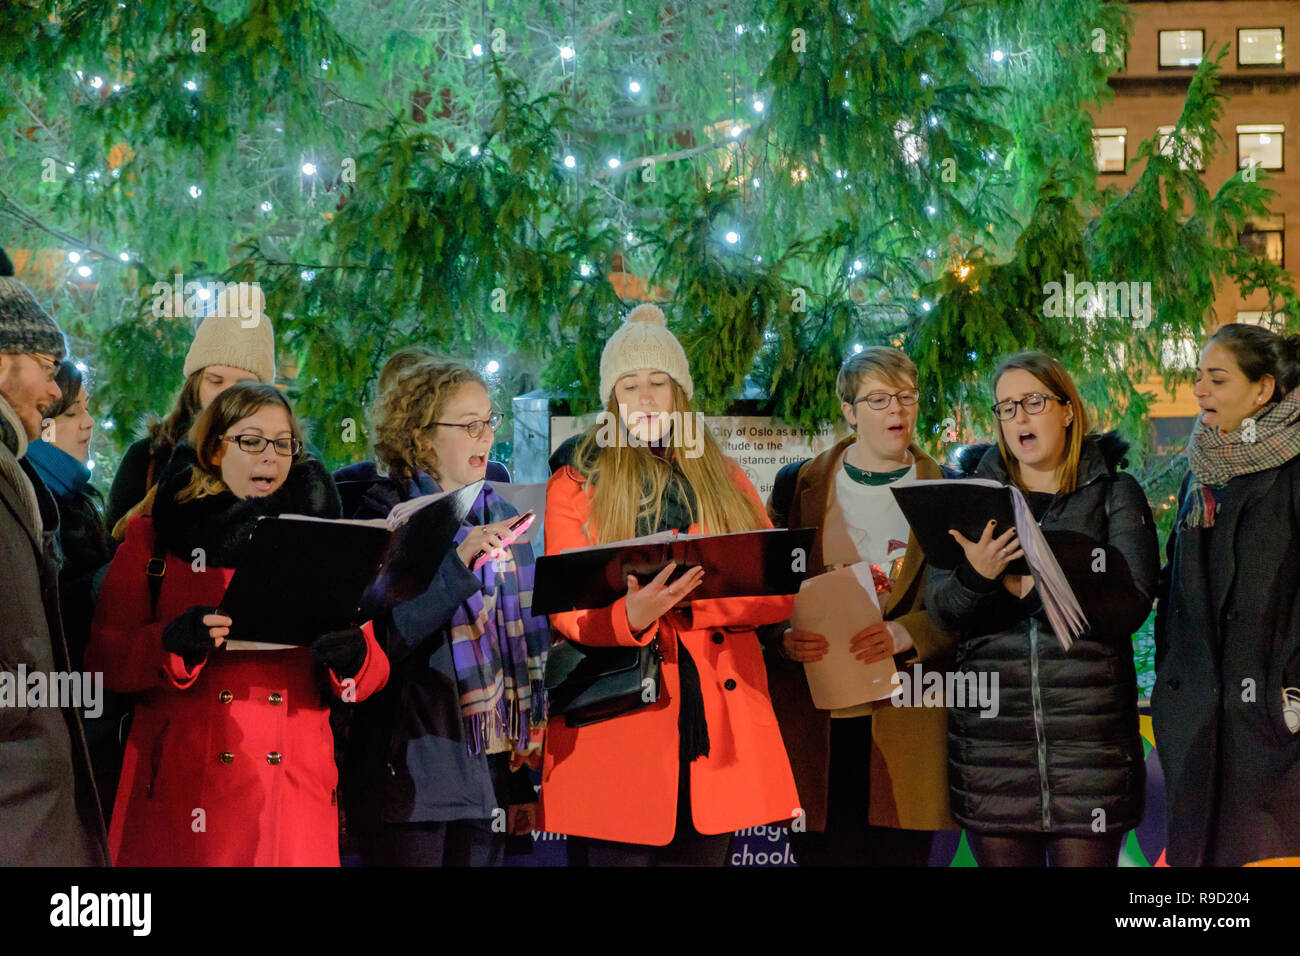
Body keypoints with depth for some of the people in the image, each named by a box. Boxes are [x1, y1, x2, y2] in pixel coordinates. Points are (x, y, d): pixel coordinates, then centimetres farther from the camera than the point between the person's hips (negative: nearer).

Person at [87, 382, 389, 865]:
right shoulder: (153, 537, 9)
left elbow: (373, 673, 7)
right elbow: (103, 657, 0)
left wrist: (348, 653, -16)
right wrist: (174, 643, -19)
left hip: (295, 785, 2)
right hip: (183, 789, -2)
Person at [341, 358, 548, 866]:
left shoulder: (501, 518, 14)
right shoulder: (388, 515, -3)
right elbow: (384, 639, -16)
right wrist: (459, 559, -23)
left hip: (490, 766, 5)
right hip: (411, 770, -5)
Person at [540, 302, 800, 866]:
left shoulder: (726, 483, 15)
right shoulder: (574, 488, 7)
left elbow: (778, 595, 5)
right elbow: (568, 612, -3)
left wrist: (688, 601, -13)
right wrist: (630, 615, -26)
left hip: (714, 732, 3)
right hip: (616, 729, -2)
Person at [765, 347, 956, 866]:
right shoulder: (799, 487, 10)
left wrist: (905, 633, -17)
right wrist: (784, 638, -12)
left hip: (905, 720, -1)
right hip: (814, 720, 1)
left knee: (899, 854, -1)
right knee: (821, 854, 0)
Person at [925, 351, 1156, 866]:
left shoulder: (1115, 492, 6)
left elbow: (1131, 605, -7)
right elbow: (940, 609, 2)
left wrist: (1030, 588, -16)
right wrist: (975, 576, -19)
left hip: (1089, 723, -2)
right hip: (991, 726, 2)